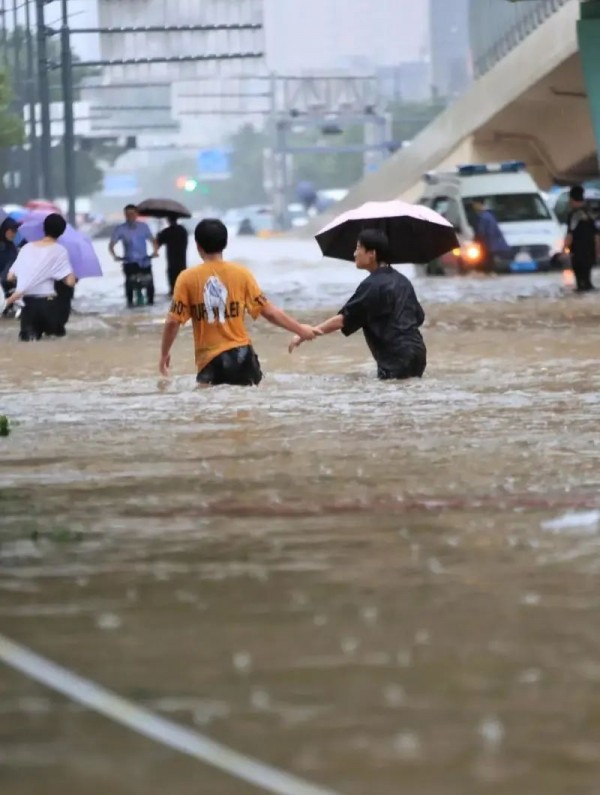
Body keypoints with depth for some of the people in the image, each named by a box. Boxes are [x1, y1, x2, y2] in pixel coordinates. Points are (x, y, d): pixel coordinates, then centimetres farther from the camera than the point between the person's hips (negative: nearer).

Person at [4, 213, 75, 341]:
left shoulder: (26, 248, 9)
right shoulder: (59, 250, -3)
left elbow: (10, 277, 9)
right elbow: (70, 282, -10)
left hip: (25, 303, 2)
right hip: (47, 303, -2)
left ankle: (29, 328, -5)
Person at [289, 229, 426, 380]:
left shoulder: (372, 285, -10)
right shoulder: (401, 281, 15)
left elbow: (342, 319, -13)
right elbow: (419, 317, 20)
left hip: (397, 358, -8)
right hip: (417, 352, 8)